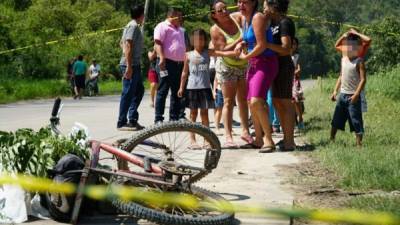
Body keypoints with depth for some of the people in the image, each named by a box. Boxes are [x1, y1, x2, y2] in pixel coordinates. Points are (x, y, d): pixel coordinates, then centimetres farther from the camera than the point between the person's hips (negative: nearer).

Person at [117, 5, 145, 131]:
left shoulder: (132, 25, 16)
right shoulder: (134, 26, -13)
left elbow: (122, 43, 23)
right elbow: (128, 46, -20)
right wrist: (129, 67, -24)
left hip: (135, 65, 10)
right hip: (131, 65, -10)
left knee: (139, 90, 15)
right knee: (128, 93, -6)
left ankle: (132, 119, 17)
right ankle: (122, 123, -3)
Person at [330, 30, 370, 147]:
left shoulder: (359, 61, -9)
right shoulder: (344, 59, 11)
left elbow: (363, 79, -15)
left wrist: (356, 94, -23)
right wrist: (335, 91, 13)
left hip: (353, 96, -7)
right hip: (342, 94, 7)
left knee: (356, 120, -4)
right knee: (336, 119, 13)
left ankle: (359, 143, 1)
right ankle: (331, 140, 23)